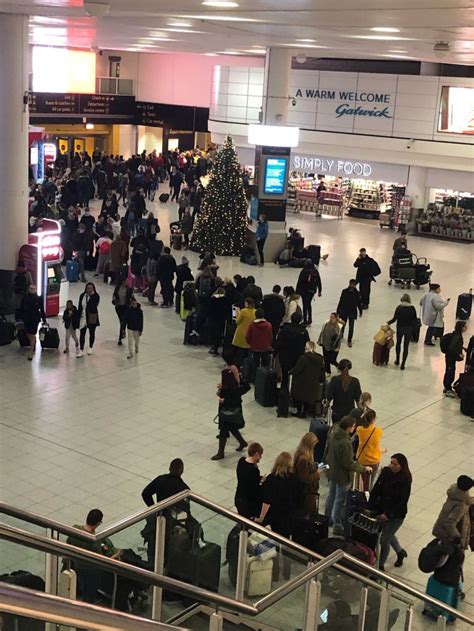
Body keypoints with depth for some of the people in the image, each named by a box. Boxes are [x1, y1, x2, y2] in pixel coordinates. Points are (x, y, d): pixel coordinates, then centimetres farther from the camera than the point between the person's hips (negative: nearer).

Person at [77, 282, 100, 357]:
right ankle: (81, 350, 0)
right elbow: (80, 307, 5)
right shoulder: (82, 296, 1)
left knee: (92, 333, 13)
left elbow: (94, 305, -24)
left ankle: (90, 348, 32)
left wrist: (91, 296, -24)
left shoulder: (96, 296, -8)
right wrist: (78, 316, 2)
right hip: (83, 317, 2)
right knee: (82, 334, -2)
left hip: (92, 318, -2)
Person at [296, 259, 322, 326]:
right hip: (312, 290, 4)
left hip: (305, 290, -4)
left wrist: (297, 291, -7)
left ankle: (305, 320, 6)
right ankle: (309, 319, 19)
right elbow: (319, 281, 5)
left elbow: (299, 282, -13)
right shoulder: (315, 271, 0)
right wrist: (319, 291, 14)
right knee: (308, 304, 21)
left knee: (305, 305, 5)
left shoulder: (304, 271, -13)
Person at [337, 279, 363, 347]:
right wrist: (338, 311, 2)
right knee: (343, 325, 13)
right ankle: (341, 335, 42)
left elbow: (359, 303, 4)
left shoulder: (357, 293, -6)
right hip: (344, 311, 0)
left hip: (352, 312, 0)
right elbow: (340, 301, -1)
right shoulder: (344, 291, -7)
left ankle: (349, 340, 11)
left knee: (351, 327, -1)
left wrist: (360, 312, 10)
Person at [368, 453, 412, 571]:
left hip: (396, 515, -5)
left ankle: (381, 565, 22)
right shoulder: (386, 472, -9)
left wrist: (388, 514, -21)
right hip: (382, 510, 5)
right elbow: (376, 490, -9)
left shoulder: (405, 481, -21)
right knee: (388, 534, 25)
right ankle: (400, 552, 53)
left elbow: (402, 502, -19)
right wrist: (371, 507, -15)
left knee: (384, 540, 0)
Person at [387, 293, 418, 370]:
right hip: (409, 329, 0)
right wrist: (413, 328, 10)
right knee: (406, 346, 5)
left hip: (400, 328, 0)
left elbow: (394, 319, -8)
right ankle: (402, 364, 3)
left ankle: (397, 361, 34)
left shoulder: (399, 307, -9)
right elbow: (415, 320, -4)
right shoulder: (412, 308, -7)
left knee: (398, 343, 23)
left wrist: (388, 322, 8)